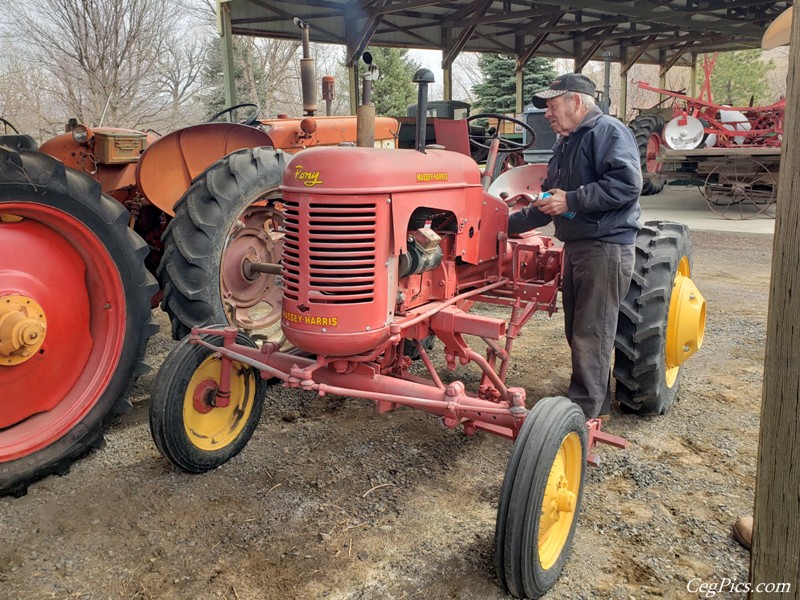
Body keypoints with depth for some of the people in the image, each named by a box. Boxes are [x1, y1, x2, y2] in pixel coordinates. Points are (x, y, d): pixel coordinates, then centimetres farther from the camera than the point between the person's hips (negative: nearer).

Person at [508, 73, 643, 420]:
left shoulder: (607, 131, -9)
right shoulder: (565, 145, 20)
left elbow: (627, 183, -23)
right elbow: (548, 205, 25)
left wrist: (572, 200, -19)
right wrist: (506, 225, 21)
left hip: (606, 248, -9)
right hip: (575, 246, 9)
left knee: (591, 335, -4)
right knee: (577, 332, 13)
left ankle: (583, 413, 6)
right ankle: (598, 403, 27)